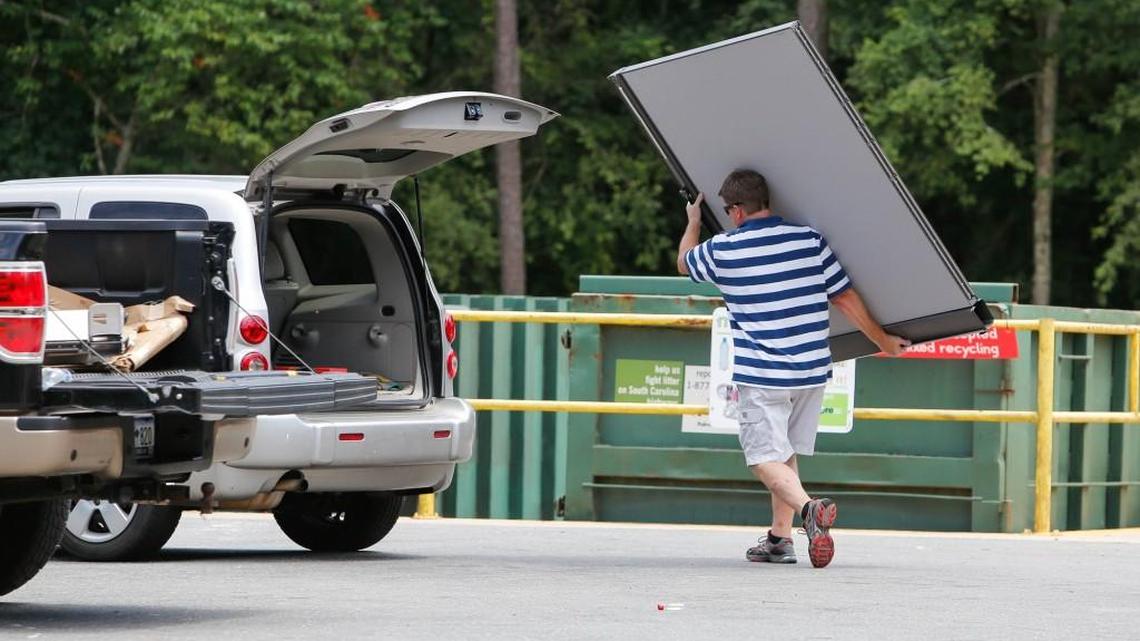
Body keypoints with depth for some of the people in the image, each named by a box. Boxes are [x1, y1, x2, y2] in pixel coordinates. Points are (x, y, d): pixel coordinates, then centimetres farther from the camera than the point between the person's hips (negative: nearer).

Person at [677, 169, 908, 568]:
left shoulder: (722, 251, -4)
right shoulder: (809, 240, -1)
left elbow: (684, 262, 19)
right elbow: (846, 298, 4)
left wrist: (693, 221, 39)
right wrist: (883, 341, 17)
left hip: (760, 375, -4)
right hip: (812, 370, 4)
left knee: (765, 458, -3)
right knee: (786, 452, 19)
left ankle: (808, 508, -31)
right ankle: (780, 538, 20)